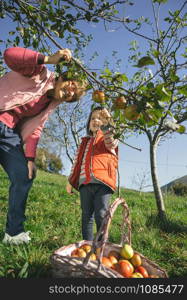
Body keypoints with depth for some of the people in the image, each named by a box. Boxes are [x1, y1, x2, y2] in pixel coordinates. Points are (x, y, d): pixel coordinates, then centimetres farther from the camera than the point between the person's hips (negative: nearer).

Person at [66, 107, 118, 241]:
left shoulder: (110, 138, 13)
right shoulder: (85, 141, 26)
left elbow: (111, 143, -13)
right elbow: (77, 161, 25)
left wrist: (107, 122, -22)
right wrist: (71, 181, 20)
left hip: (103, 182, -4)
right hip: (85, 183, 4)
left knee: (101, 216, -8)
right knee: (87, 216, 6)